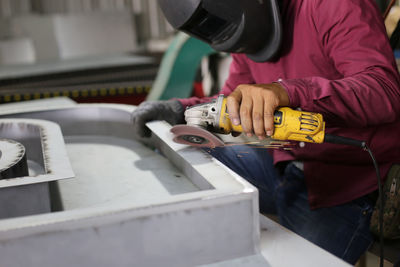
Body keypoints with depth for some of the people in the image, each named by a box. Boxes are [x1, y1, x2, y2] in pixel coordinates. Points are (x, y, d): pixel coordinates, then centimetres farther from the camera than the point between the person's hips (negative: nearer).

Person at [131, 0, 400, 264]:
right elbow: (230, 103, 15)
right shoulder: (247, 38, 7)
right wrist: (178, 109, -4)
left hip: (342, 186, -6)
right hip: (283, 162, 6)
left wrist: (289, 91, -41)